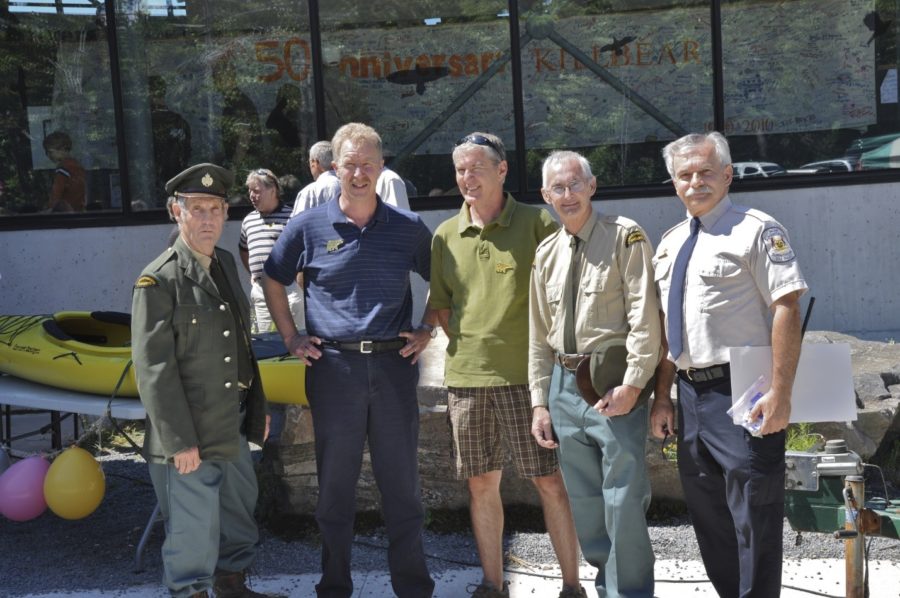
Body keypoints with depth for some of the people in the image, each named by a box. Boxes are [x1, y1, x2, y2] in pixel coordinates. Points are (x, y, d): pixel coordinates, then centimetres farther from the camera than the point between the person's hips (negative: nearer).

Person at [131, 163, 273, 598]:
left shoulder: (225, 264, 8)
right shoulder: (159, 280, -15)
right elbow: (154, 369, -17)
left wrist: (257, 407, 15)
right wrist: (180, 441, -18)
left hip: (233, 427, 8)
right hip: (189, 435, -8)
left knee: (241, 510, 21)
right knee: (195, 530, 3)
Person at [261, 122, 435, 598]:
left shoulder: (408, 228, 3)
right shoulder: (308, 226, 2)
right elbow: (273, 282, 14)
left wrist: (428, 332, 5)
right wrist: (291, 338, 6)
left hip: (393, 365, 1)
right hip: (333, 367, 0)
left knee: (402, 483, 8)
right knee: (335, 486, 9)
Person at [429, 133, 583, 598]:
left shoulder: (536, 224, -4)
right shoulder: (446, 236, 8)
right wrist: (467, 343, 8)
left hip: (525, 372, -4)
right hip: (465, 375, 4)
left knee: (549, 481, 1)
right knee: (481, 484, 11)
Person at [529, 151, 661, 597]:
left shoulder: (625, 236, -4)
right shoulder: (546, 252, 12)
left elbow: (644, 315, -11)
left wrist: (633, 383, -18)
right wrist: (540, 402, 10)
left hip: (614, 385, -6)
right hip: (564, 384, 6)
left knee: (623, 500, -5)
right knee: (584, 503, 14)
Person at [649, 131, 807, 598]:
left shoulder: (755, 230, -8)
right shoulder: (671, 243, 13)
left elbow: (787, 309, -15)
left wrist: (780, 393, -21)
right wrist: (662, 398, 11)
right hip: (690, 395, 8)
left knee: (754, 517, -1)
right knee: (708, 515, 17)